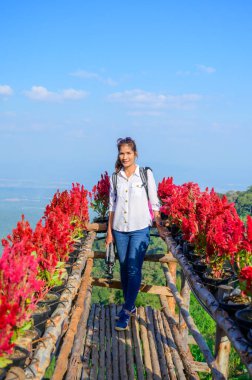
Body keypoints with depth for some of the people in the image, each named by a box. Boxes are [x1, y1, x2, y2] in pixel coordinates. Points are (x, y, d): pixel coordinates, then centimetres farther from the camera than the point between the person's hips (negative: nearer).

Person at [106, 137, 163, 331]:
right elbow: (112, 206, 11)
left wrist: (159, 226, -1)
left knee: (134, 270, -8)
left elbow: (154, 203, 2)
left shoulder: (146, 174, -3)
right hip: (120, 229, 4)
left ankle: (125, 312, -1)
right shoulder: (115, 178, 5)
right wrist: (109, 232, 9)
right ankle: (130, 307, 25)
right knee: (124, 269, 10)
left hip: (140, 229, -3)